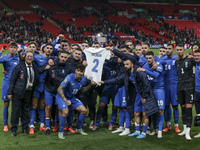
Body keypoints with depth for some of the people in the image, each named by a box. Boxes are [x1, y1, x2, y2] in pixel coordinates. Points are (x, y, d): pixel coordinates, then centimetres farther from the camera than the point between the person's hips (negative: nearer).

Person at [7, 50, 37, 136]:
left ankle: (25, 128, 21)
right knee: (15, 111, 0)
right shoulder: (19, 66, -5)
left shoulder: (34, 68, 9)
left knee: (25, 111, 10)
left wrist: (32, 94, 9)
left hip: (28, 93, 4)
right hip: (18, 92, -4)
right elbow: (12, 80, -5)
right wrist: (10, 92, -9)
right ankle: (14, 129, 10)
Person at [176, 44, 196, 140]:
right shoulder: (176, 61, 12)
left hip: (189, 86, -6)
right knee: (183, 108, 11)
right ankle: (185, 129, 22)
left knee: (189, 108, -10)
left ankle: (187, 132, -10)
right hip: (180, 86, 6)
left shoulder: (190, 59, -5)